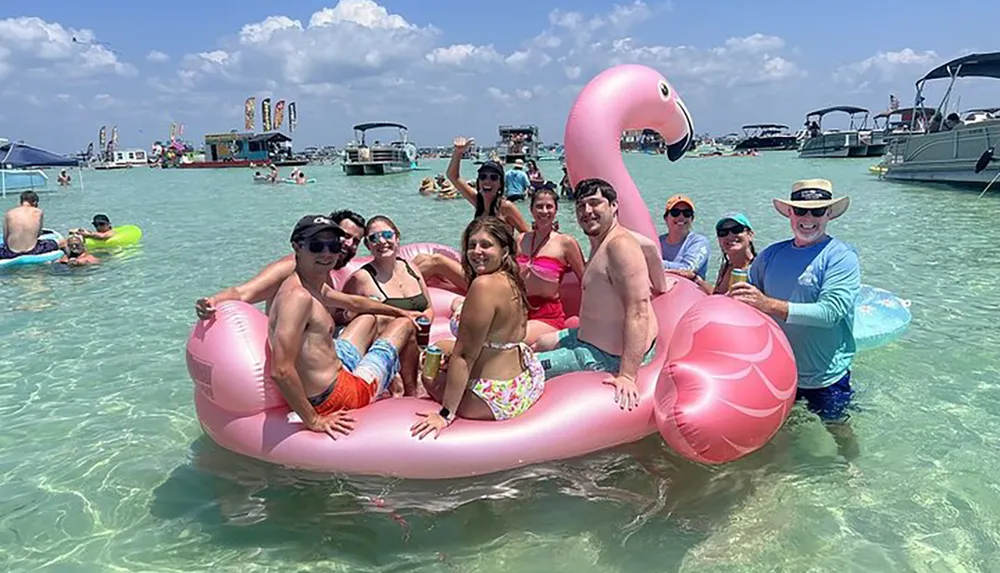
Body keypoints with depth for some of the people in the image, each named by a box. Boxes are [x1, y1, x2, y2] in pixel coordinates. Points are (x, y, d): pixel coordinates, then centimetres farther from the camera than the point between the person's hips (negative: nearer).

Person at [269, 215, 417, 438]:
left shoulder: (315, 288, 4)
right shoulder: (298, 296, -29)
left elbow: (355, 303, 24)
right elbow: (281, 371, -36)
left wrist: (400, 312, 33)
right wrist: (313, 420, -29)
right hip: (332, 398, -10)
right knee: (404, 325, 9)